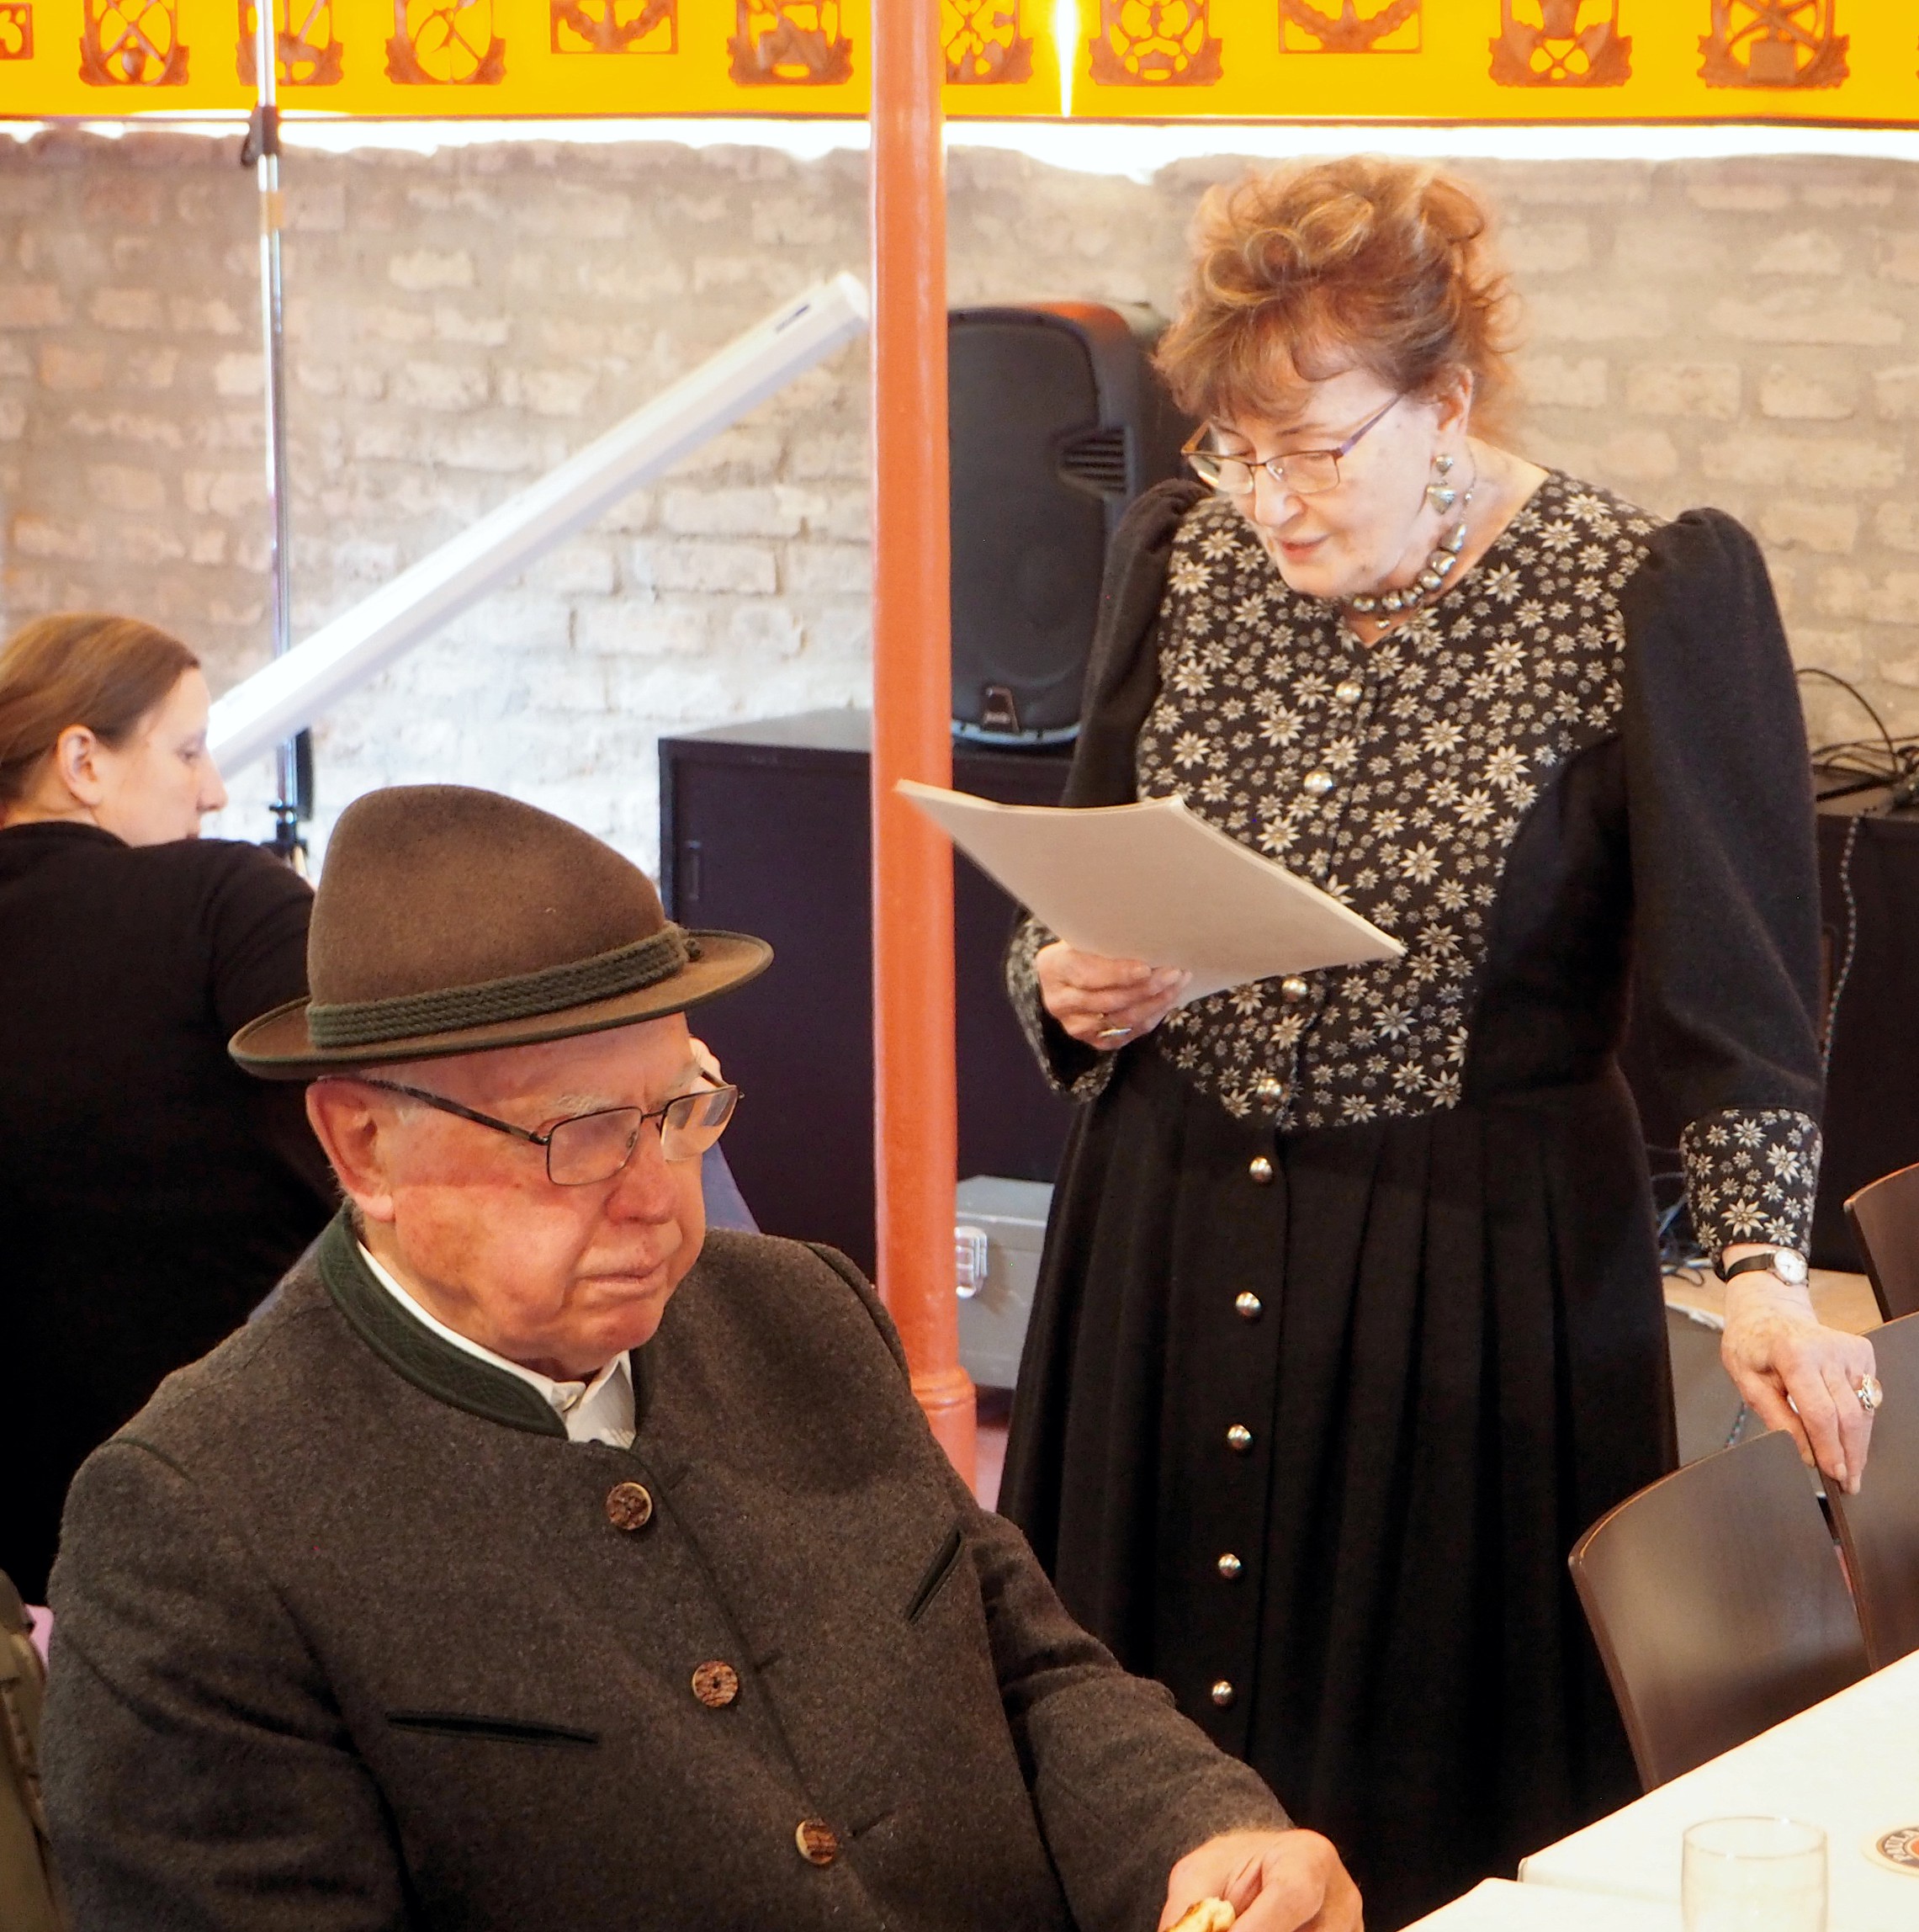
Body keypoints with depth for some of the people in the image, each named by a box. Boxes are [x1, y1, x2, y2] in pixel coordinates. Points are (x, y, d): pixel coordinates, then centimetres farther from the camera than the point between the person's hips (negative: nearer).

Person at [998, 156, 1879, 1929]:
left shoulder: (1654, 599, -11)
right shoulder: (1180, 555, 3)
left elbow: (1734, 996, -11)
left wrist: (1762, 1273, -24)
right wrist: (1065, 987, -8)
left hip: (1483, 1266, -4)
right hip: (1171, 1237, 4)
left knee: (1440, 1781, 5)